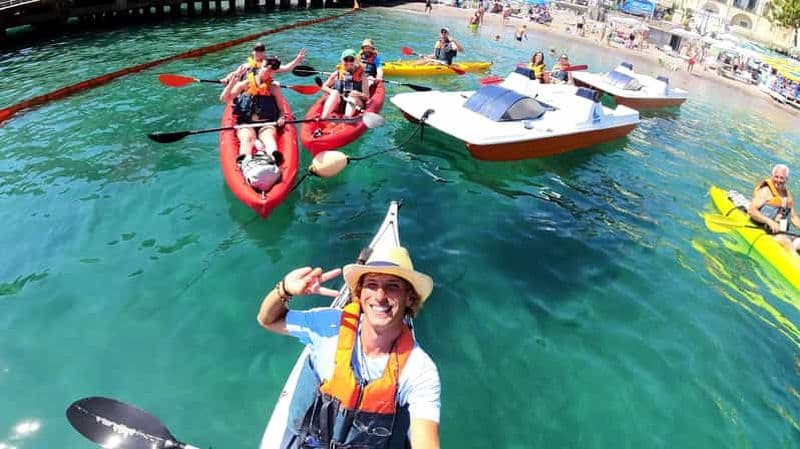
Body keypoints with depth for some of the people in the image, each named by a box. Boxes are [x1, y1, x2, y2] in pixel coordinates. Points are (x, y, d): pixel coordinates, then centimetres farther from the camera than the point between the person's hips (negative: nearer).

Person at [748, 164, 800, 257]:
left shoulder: (788, 195, 16)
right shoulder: (765, 191, -6)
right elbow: (751, 210, -18)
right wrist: (769, 221, -28)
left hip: (784, 234, 8)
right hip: (764, 233, -8)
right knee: (786, 241, -31)